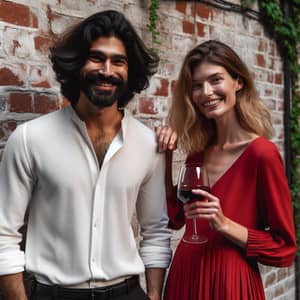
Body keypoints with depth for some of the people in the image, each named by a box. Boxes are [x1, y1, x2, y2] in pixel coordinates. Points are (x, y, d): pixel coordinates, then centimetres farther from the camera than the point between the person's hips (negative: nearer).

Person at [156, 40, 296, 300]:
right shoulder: (198, 150, 0)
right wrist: (166, 156, -3)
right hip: (184, 277, 6)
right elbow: (175, 217, 5)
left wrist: (223, 223, -24)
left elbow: (284, 249, -12)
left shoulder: (262, 153, -18)